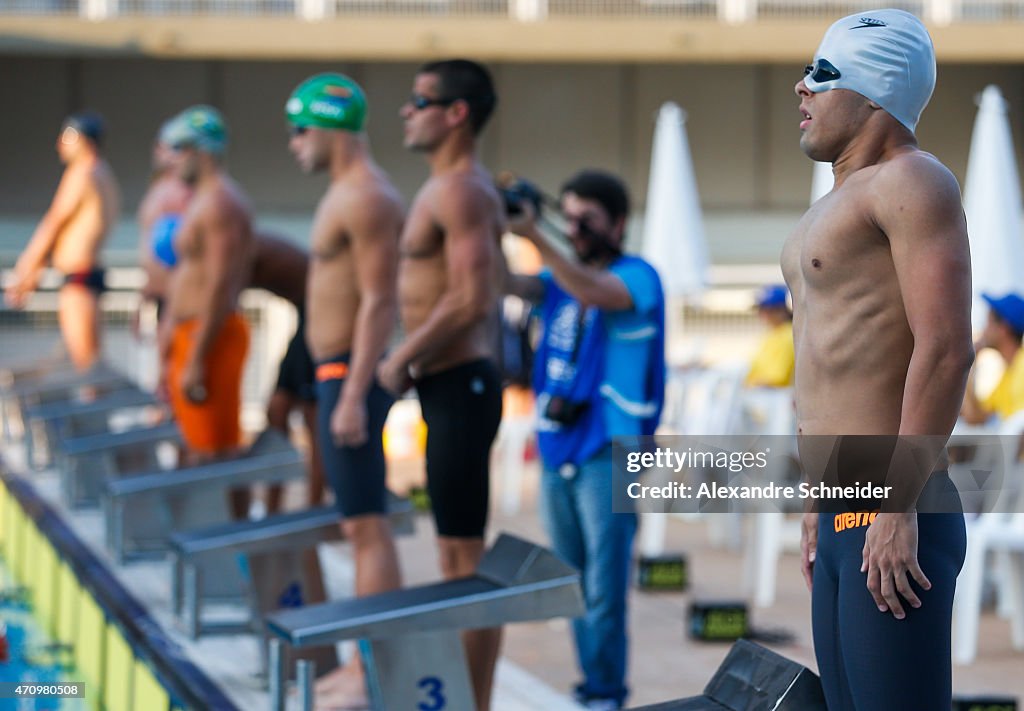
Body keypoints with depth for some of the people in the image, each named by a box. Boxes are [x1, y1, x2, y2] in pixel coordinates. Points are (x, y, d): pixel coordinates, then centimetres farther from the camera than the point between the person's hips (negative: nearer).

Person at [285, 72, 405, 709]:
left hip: (351, 374, -11)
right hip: (337, 373, 11)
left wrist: (354, 395, -25)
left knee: (367, 525, -9)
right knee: (362, 524, 13)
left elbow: (379, 303, -21)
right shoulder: (346, 193, 17)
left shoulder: (367, 199, -16)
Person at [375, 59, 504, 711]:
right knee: (460, 552, 14)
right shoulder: (450, 187, 16)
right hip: (450, 384, 11)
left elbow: (471, 300, -25)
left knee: (466, 556, -7)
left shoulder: (460, 191, -16)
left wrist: (401, 359, -16)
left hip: (459, 386, -11)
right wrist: (413, 359, 17)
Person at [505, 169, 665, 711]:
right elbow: (510, 284, -5)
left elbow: (595, 293, -25)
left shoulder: (638, 276, -5)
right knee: (573, 582, 11)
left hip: (609, 453, -6)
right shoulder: (559, 277, 13)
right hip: (557, 451, 6)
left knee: (604, 586, -6)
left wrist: (534, 237, -35)